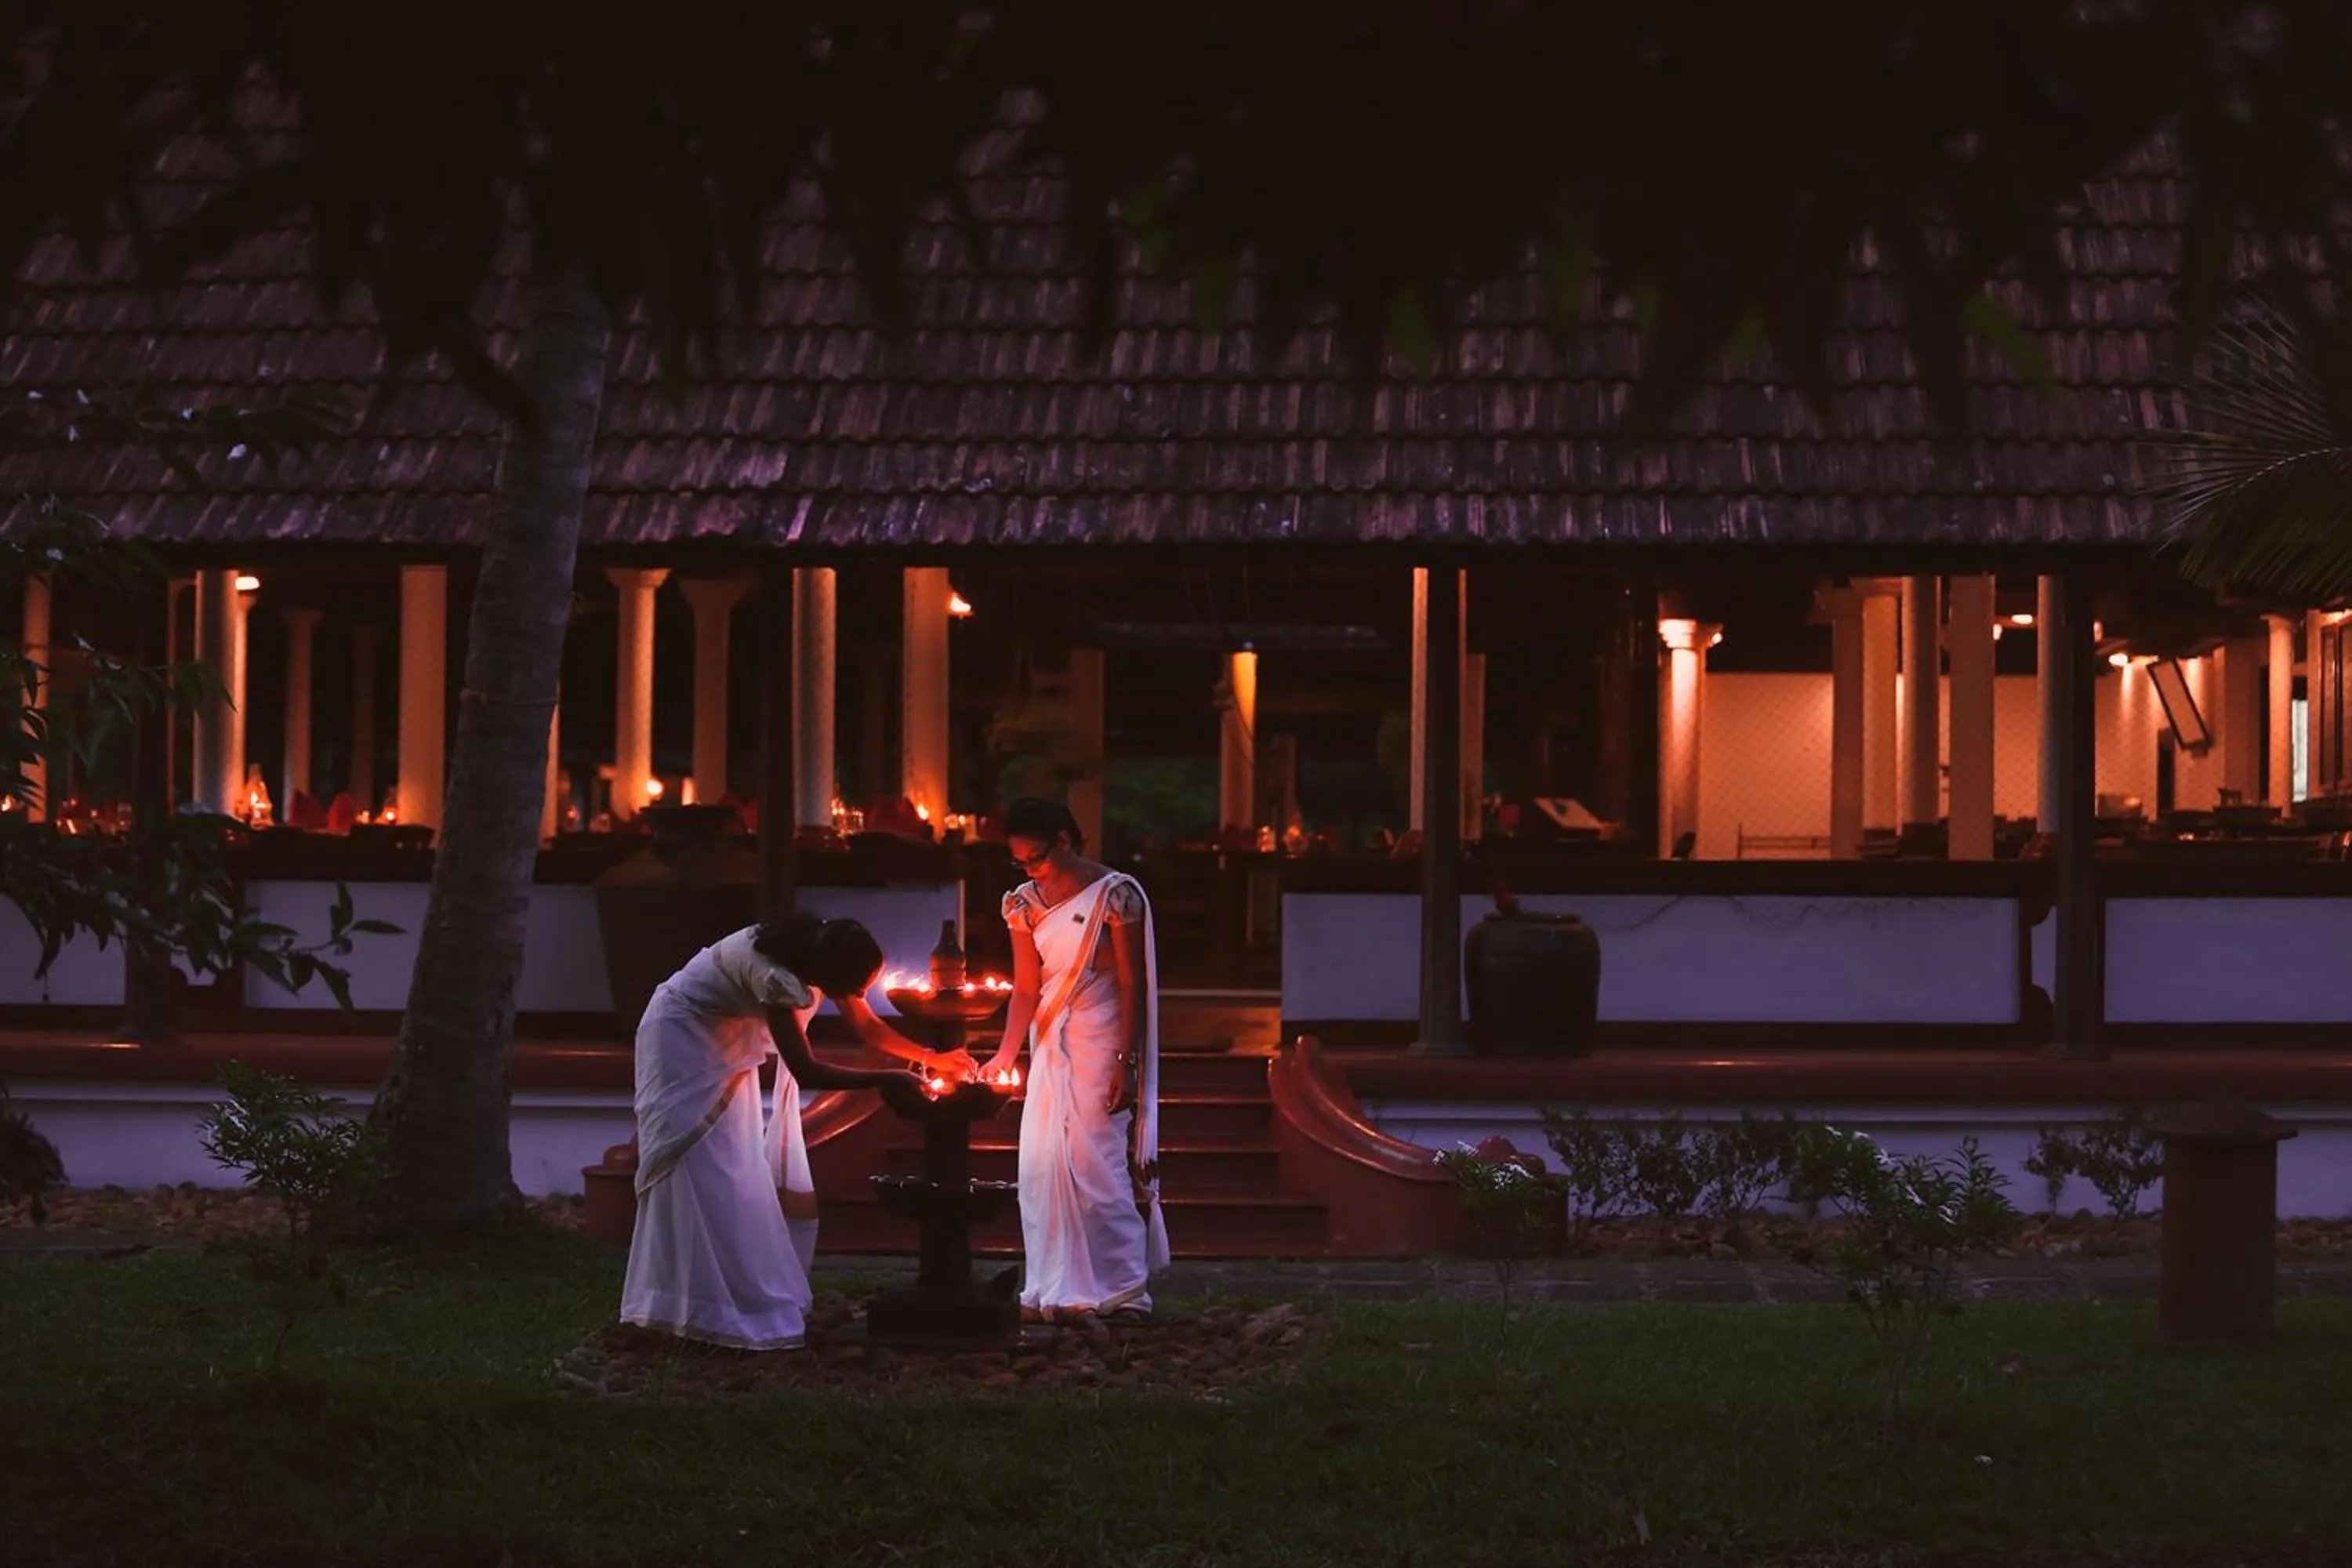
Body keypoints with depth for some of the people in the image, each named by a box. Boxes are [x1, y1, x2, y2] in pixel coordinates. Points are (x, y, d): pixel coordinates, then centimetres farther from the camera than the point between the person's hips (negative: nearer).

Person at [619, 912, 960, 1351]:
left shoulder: (821, 957, -11)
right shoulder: (776, 976, -36)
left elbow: (867, 1026, 4)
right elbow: (806, 1072, -33)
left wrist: (932, 1058, -3)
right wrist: (887, 1080, -30)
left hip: (726, 1043, 9)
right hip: (683, 1037, -9)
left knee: (739, 1173, 6)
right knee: (706, 1174, -13)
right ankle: (712, 1309, -13)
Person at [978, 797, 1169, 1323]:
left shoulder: (1115, 895, -10)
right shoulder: (1026, 903, 6)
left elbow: (1132, 985, -10)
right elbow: (1026, 988, 3)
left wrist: (1127, 1063, -15)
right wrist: (1006, 1053, -11)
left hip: (1101, 1043, -6)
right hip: (1051, 1045, 6)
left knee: (1095, 1161, -7)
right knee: (1042, 1163, 4)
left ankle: (1120, 1290, 1)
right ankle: (1055, 1291, 13)